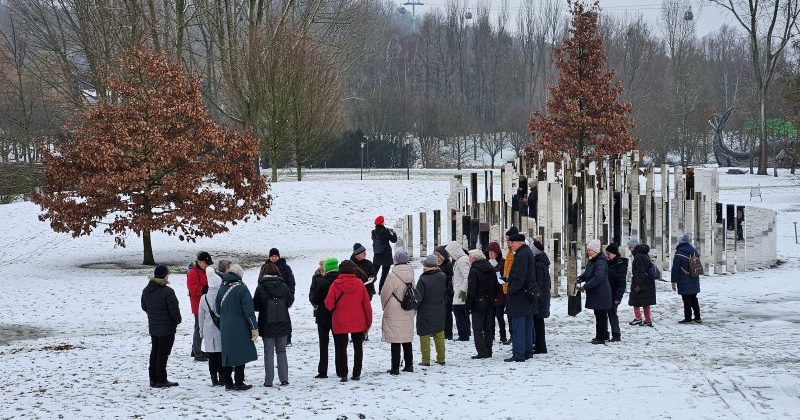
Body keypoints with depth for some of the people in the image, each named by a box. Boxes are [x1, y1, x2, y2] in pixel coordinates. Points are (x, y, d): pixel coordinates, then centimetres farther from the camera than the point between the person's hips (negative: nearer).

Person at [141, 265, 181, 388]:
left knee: (154, 352, 16)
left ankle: (153, 379, 20)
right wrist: (178, 320, 1)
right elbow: (174, 309, -18)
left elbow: (144, 307, 12)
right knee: (163, 353, 0)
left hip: (153, 327, 7)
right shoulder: (167, 292, -22)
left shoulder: (146, 290, 2)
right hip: (167, 327, -7)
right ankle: (161, 380, 4)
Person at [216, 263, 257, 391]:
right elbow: (249, 310, -14)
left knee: (227, 354, 11)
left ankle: (228, 383, 13)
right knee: (240, 355, 0)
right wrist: (254, 327, -10)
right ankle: (239, 383, 0)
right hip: (240, 328, -5)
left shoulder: (222, 288, 5)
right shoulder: (241, 288, -12)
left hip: (225, 328, 6)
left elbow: (218, 309, 12)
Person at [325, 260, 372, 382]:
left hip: (340, 323, -2)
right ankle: (356, 374, 13)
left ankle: (343, 374, 2)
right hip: (358, 323, 2)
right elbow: (367, 305, -1)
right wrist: (368, 321, 10)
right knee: (358, 348, 14)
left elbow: (329, 305, -12)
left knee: (341, 349, 7)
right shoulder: (359, 284, -6)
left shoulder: (335, 285, -12)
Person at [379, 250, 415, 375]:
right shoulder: (411, 275, 1)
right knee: (407, 340, 15)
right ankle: (409, 365, 21)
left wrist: (385, 306, 11)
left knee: (395, 341, -1)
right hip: (408, 313, 6)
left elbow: (384, 294, -8)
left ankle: (395, 367, 0)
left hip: (394, 314, -6)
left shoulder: (392, 276, -17)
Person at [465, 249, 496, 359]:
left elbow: (471, 291, -15)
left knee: (478, 329, -2)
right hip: (490, 304, 7)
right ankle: (488, 351, 15)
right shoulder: (492, 269, 8)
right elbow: (496, 287, 13)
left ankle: (482, 352, -8)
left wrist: (468, 305, -8)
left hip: (478, 304, -7)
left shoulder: (474, 271, -14)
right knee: (488, 328, 12)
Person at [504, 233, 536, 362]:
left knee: (518, 325, -7)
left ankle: (518, 354, -8)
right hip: (528, 294, 10)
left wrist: (511, 291, -15)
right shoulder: (528, 252, 15)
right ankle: (528, 351, 20)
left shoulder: (521, 255, -17)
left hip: (519, 296, -10)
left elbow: (519, 277, -22)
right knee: (528, 324, 14)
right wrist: (509, 280, 15)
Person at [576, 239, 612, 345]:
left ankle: (601, 338, -1)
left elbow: (598, 277, -30)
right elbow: (587, 273, 25)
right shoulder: (591, 261, 12)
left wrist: (586, 286, -28)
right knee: (598, 315, 17)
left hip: (601, 294, -10)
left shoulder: (600, 262, -20)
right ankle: (599, 336, 26)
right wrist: (581, 278, 4)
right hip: (595, 294, 10)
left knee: (601, 316, -4)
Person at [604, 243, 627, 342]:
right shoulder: (606, 263, 12)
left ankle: (616, 335, 4)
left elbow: (622, 283, -15)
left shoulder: (620, 266, -13)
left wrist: (618, 297, -19)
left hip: (613, 296, -8)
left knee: (612, 313, -4)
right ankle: (604, 334, 20)